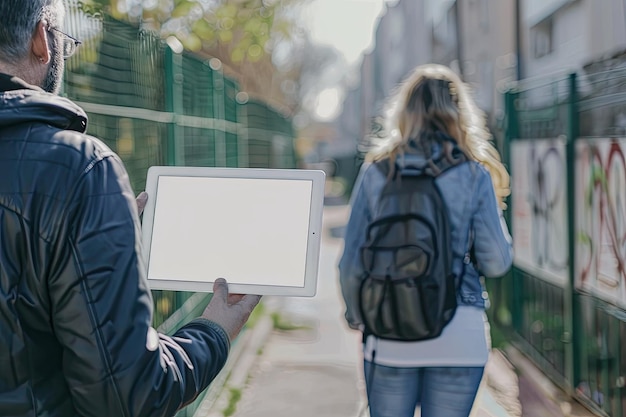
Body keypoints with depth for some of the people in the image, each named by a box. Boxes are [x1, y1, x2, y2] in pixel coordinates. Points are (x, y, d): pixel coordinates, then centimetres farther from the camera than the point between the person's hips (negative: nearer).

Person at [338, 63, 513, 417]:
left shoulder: (376, 172, 0)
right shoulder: (474, 175, -3)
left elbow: (352, 263, 0)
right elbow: (497, 263, -5)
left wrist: (356, 316, 18)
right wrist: (495, 211, 13)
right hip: (460, 336, -1)